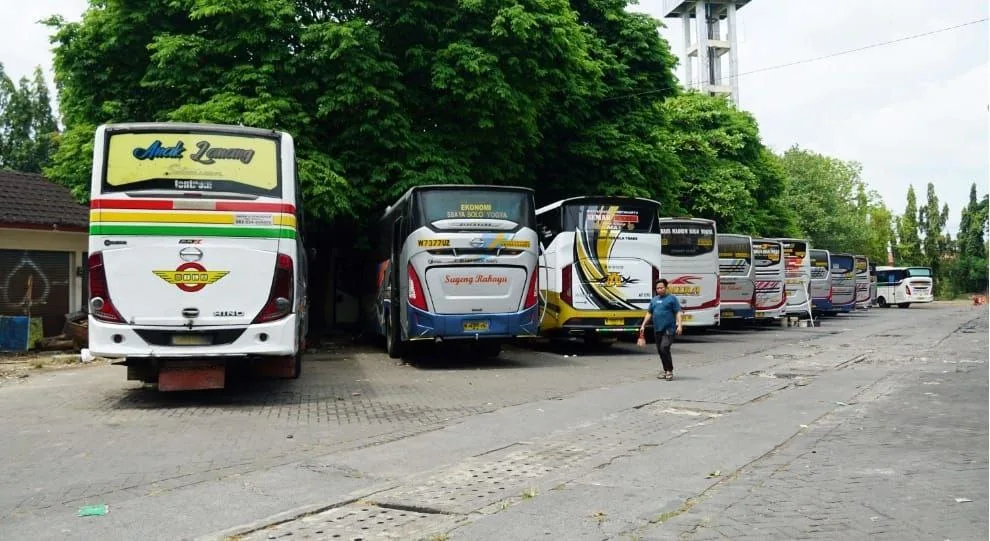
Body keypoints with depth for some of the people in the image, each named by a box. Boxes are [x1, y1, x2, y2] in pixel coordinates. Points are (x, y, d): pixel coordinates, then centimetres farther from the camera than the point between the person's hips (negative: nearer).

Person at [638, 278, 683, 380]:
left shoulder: (672, 298, 0)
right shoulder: (654, 300, 17)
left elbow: (678, 313, -5)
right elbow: (649, 313, 21)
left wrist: (679, 325, -15)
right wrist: (643, 325, 15)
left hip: (669, 329, -7)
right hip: (657, 330, 7)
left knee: (664, 348, -19)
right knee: (660, 351, 9)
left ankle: (670, 371, -10)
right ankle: (666, 371, 20)